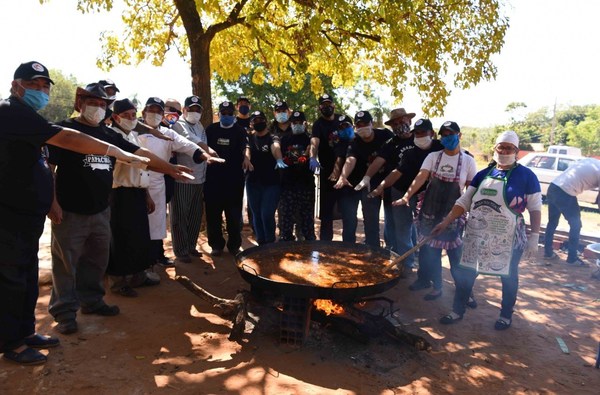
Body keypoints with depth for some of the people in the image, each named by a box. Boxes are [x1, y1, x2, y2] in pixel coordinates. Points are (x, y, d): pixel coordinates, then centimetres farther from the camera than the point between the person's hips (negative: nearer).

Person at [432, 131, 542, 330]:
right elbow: (464, 202, 4)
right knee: (464, 272, 7)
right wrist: (445, 222, -3)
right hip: (477, 236, 4)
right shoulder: (483, 174, 4)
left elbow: (535, 209, -4)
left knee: (508, 276, 14)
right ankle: (458, 310, 25)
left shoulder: (526, 176, -6)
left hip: (509, 239, -3)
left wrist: (534, 236, -10)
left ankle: (506, 315, 35)